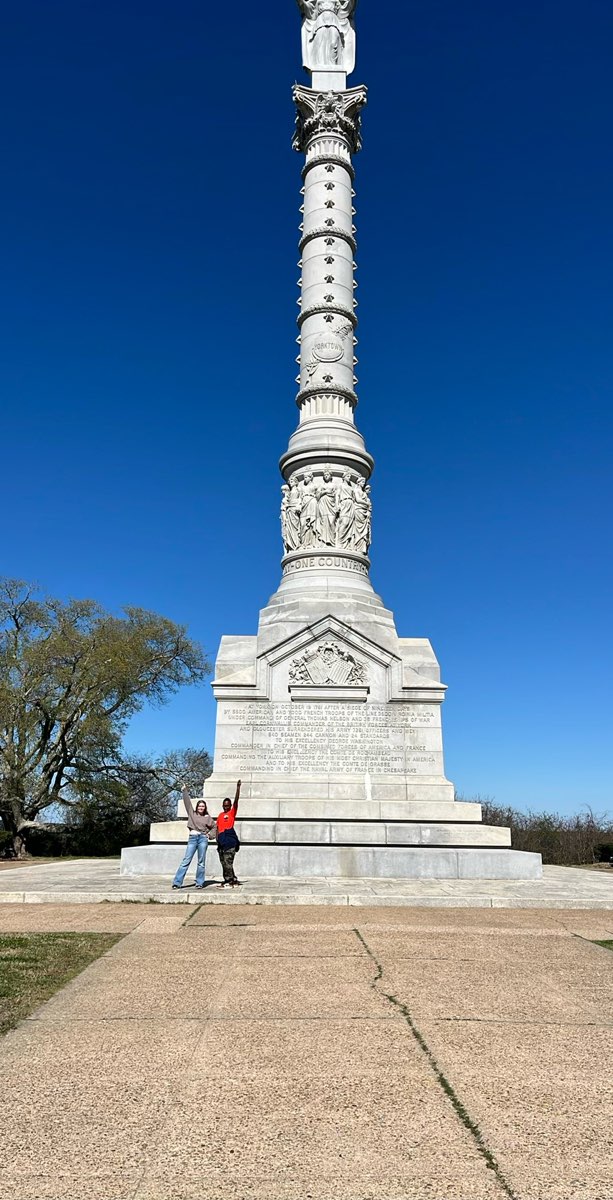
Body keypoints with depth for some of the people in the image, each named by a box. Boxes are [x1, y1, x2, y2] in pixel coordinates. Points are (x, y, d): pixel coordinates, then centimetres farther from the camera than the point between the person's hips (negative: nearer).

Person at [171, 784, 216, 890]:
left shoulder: (208, 817, 11)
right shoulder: (192, 813, 11)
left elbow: (214, 827, 20)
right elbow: (187, 802, 6)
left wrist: (209, 834, 6)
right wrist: (184, 791, 3)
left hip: (203, 838, 0)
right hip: (192, 838, 0)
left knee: (201, 862, 1)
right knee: (186, 860, -6)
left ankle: (199, 883, 7)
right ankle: (177, 882, -8)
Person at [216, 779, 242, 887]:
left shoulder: (232, 812, 2)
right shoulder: (220, 815, 18)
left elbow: (236, 800, -9)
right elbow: (218, 828, 20)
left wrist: (238, 788, -18)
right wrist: (217, 840, 13)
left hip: (230, 841, -7)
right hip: (221, 841, 7)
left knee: (227, 862, -10)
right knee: (224, 862, 8)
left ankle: (229, 881, -7)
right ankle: (233, 880, 15)